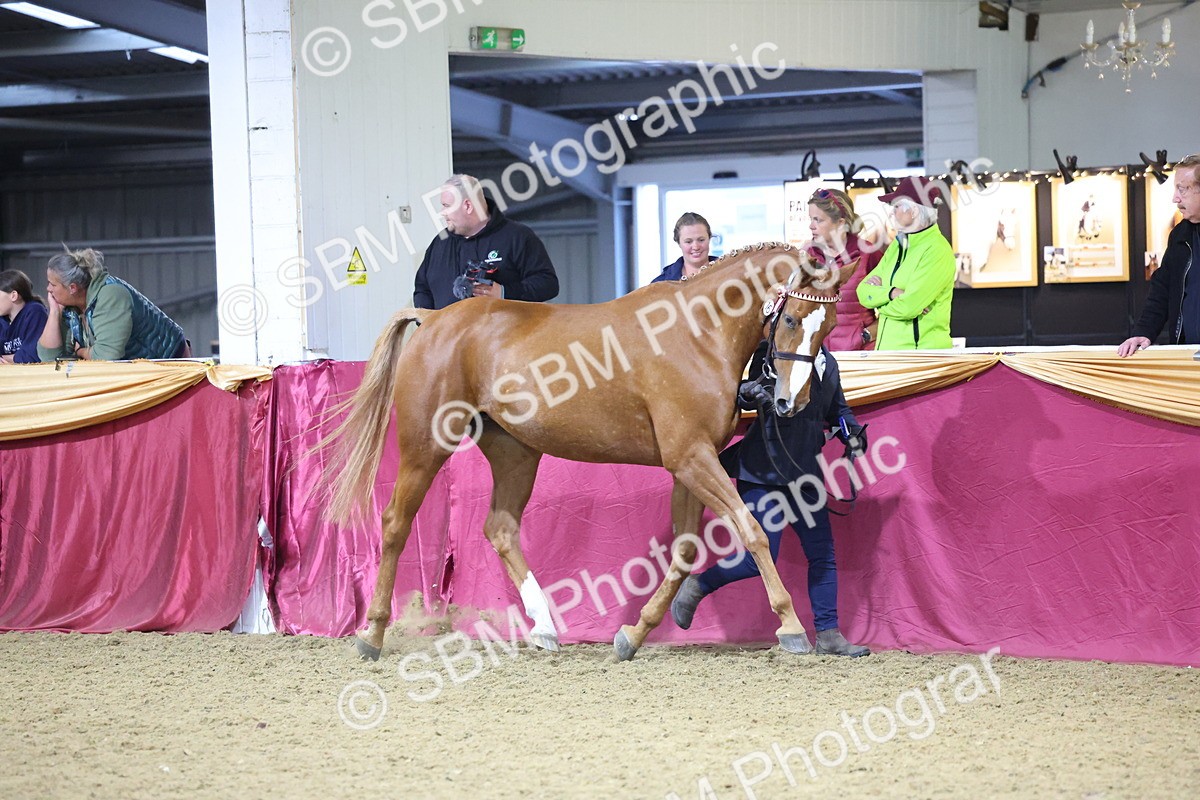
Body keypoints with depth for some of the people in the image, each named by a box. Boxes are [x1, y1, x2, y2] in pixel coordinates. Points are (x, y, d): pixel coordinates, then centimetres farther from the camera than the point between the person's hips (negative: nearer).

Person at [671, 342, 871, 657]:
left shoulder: (828, 362, 13)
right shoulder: (768, 353, -9)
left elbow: (838, 409, 24)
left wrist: (853, 433, 4)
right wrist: (748, 392, -33)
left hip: (804, 473, 7)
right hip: (764, 472, -7)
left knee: (823, 554, 5)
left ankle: (828, 635, 10)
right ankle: (695, 587, 13)